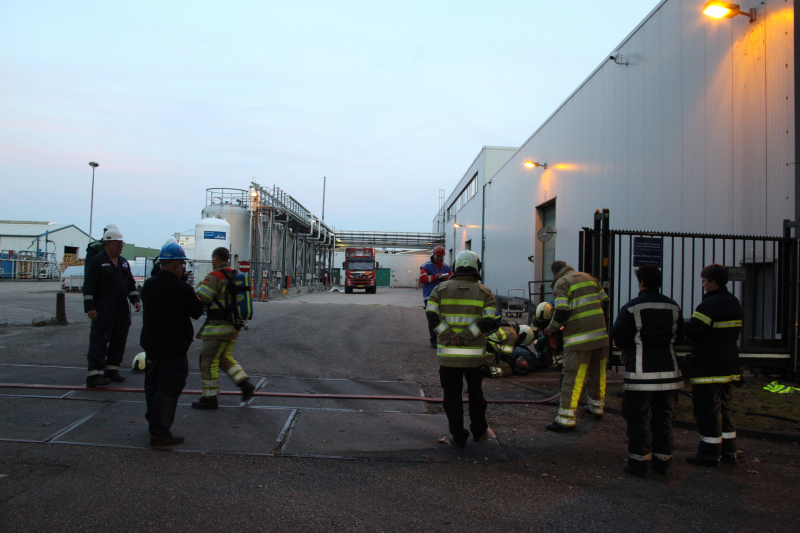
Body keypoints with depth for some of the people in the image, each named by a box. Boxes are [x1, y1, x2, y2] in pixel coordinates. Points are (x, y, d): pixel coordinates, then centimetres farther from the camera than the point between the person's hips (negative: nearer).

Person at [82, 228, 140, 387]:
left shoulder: (123, 262, 16)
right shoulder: (98, 261, -6)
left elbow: (131, 283, 21)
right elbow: (89, 285, -10)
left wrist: (135, 300, 8)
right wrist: (89, 307, -16)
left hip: (121, 311, 7)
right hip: (103, 311, -7)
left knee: (119, 341, 10)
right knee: (99, 340, -8)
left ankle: (112, 368, 20)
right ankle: (95, 374, -8)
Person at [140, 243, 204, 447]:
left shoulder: (148, 285, 4)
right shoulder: (182, 289, -19)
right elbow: (197, 312, -10)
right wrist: (196, 298, 9)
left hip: (151, 345, 8)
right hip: (174, 348, -8)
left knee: (153, 386, 19)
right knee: (168, 390, -4)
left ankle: (153, 422, 34)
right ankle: (160, 433, -3)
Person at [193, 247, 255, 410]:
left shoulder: (215, 276, -15)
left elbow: (199, 299, -19)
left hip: (218, 327, -8)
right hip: (232, 326, 8)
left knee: (208, 360, 3)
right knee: (225, 358, 21)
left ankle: (209, 398, 9)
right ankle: (245, 384, 10)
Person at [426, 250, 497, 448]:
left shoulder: (441, 288, 3)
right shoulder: (484, 292, 1)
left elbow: (431, 315, -10)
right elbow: (489, 321, -12)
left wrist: (450, 335, -14)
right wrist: (465, 336, -15)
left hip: (448, 353, -1)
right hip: (474, 353, 1)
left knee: (452, 395, 8)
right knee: (475, 393, 19)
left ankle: (459, 437, 13)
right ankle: (479, 432, 31)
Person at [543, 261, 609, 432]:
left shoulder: (561, 284, -3)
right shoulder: (589, 277, 16)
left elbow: (562, 311, -14)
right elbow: (605, 302, 16)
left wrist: (551, 328, 0)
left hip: (579, 337, -6)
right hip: (601, 334, 7)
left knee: (572, 376, -6)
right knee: (598, 373, 19)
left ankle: (566, 419, -6)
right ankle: (596, 408, 34)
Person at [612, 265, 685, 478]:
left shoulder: (631, 307, -10)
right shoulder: (673, 307, 5)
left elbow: (619, 336, -10)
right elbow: (679, 336, 10)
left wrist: (629, 348, 12)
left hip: (641, 372, -5)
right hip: (668, 371, 5)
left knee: (639, 419, 2)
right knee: (663, 417, 13)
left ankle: (639, 462, 4)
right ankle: (662, 460, 19)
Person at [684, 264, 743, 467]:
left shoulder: (710, 304, -19)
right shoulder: (734, 303, 10)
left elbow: (691, 330, -23)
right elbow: (733, 332, 17)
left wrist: (683, 324, -2)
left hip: (708, 369, -9)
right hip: (728, 366, 9)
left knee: (707, 410, -1)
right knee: (723, 408, 18)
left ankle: (709, 454, 5)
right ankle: (728, 451, 23)